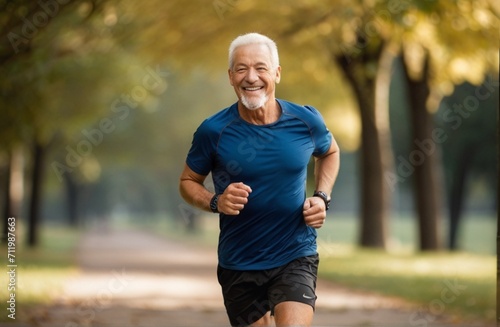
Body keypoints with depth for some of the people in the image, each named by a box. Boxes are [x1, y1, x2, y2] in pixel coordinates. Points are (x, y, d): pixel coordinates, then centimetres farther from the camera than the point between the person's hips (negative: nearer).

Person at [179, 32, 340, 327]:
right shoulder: (214, 131, -10)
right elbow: (188, 182, 4)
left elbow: (330, 152, 17)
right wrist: (215, 202, -16)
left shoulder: (306, 121, -6)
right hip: (238, 263, 1)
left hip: (295, 257, 0)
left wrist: (322, 197, 1)